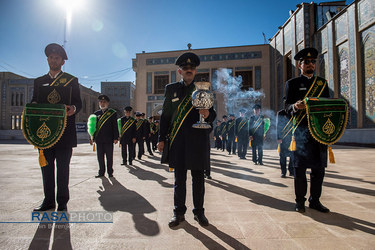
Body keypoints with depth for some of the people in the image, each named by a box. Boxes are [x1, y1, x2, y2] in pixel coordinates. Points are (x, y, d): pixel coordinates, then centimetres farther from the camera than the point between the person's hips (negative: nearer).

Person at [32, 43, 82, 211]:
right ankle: (48, 201, 20)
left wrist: (73, 108, -21)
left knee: (63, 168, 0)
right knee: (46, 166, 8)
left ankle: (62, 202, 10)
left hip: (64, 132, -4)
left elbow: (78, 103, 2)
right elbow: (34, 102, 16)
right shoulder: (39, 81, 19)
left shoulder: (71, 80, 8)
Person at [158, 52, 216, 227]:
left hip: (198, 140, 0)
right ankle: (179, 212, 23)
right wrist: (161, 139, 6)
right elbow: (165, 115, 10)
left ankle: (199, 212, 24)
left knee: (198, 178, 8)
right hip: (177, 141, 1)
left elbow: (213, 115, 7)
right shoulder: (171, 89, 10)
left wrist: (208, 114, -18)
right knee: (179, 178, 8)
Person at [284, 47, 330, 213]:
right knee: (300, 168, 1)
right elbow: (287, 107, -2)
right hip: (301, 131, -4)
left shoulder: (322, 82, 18)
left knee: (319, 167, 7)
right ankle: (300, 201, 13)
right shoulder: (292, 83, 5)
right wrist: (295, 106, -24)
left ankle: (315, 200, 20)